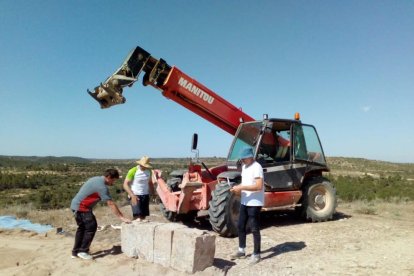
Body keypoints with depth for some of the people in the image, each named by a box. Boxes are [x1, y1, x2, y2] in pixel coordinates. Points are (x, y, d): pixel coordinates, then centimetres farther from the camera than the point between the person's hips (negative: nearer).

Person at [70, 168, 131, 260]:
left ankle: (76, 251, 26)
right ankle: (83, 251, 0)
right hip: (81, 207, -10)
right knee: (91, 226, -7)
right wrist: (121, 217, -18)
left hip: (76, 205, 10)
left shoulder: (97, 179, 8)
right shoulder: (101, 186, -21)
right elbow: (111, 204, -22)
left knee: (82, 227, 18)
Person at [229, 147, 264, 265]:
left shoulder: (256, 167, -18)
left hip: (255, 203, -9)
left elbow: (259, 186, -26)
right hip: (244, 202, 9)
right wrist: (238, 188, -1)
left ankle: (256, 254, 16)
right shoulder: (244, 167, 11)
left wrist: (242, 188, -25)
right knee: (240, 226, 15)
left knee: (254, 229, 1)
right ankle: (241, 251, 30)